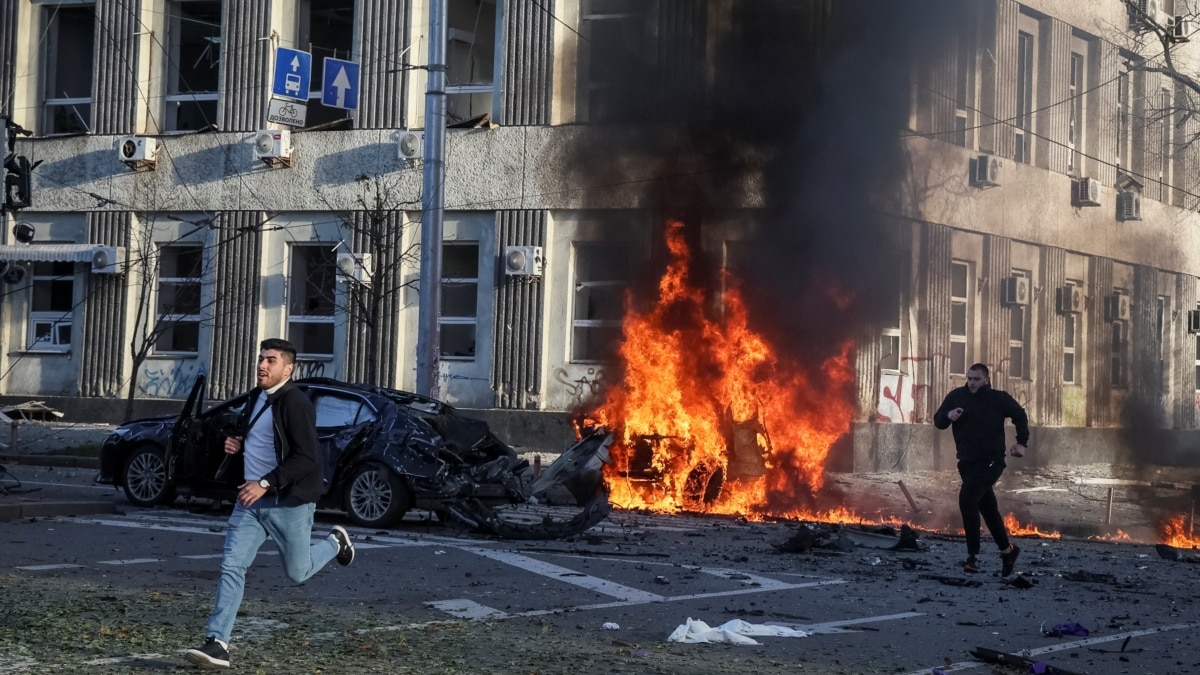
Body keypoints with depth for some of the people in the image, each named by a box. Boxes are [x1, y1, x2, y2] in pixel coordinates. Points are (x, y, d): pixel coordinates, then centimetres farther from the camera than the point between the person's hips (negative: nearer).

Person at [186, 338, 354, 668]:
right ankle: (218, 643, -7)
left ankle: (335, 542, 37)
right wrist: (235, 447, 5)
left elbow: (307, 458, -23)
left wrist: (265, 484, -27)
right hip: (250, 501, 7)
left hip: (289, 503, -7)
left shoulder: (296, 403, -17)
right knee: (231, 567, -5)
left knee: (296, 572, 8)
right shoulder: (255, 398, 10)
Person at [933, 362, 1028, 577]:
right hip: (968, 463, 5)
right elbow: (938, 421, 3)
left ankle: (973, 556, -20)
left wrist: (1022, 443, 5)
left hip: (990, 462, -5)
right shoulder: (956, 396, 2)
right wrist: (948, 415, -19)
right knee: (988, 507, 15)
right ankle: (1007, 550, 33)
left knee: (967, 498, -23)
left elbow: (1020, 416, 9)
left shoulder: (998, 398, -6)